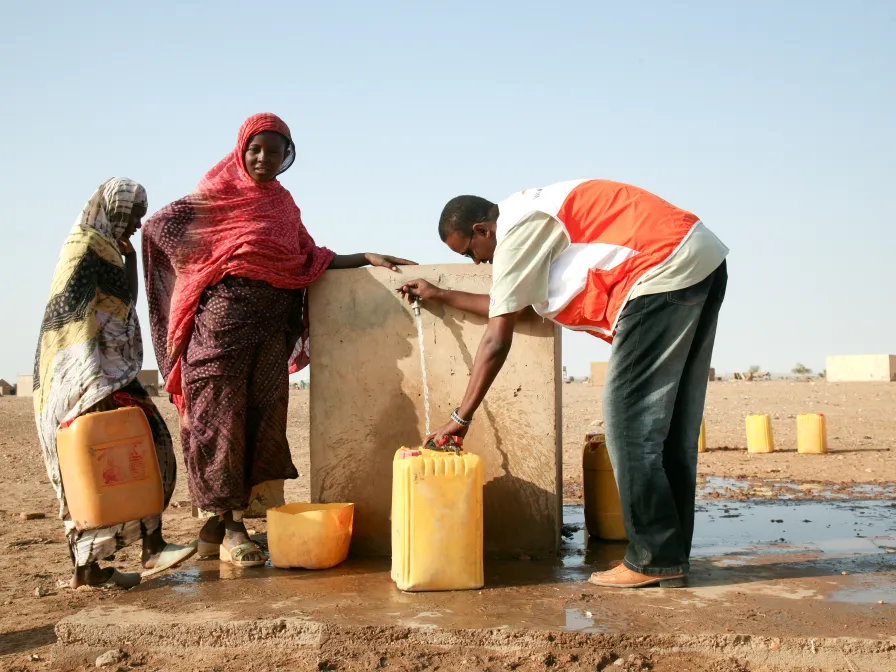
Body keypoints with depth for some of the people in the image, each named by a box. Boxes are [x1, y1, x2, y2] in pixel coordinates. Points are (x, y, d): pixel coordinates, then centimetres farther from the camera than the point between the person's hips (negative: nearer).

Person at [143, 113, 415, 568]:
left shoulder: (283, 205, 19)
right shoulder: (218, 194, 4)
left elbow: (310, 259, 17)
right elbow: (157, 226, 3)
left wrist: (367, 257, 8)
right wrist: (210, 271, 0)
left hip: (272, 325, 5)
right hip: (224, 318, -5)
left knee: (261, 419, 2)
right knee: (220, 417, -5)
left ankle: (218, 524, 10)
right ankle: (228, 527, -4)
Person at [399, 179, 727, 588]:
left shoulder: (516, 230, -7)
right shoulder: (533, 218, 22)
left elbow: (497, 341, -6)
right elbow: (511, 307, 33)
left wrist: (461, 418, 1)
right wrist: (442, 296, 40)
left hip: (666, 273, -10)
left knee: (630, 416, -6)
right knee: (670, 421, 12)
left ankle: (655, 560, -2)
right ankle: (670, 555, 17)